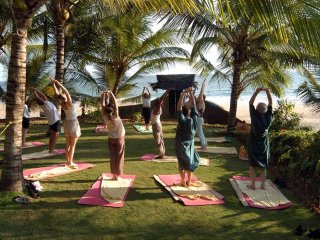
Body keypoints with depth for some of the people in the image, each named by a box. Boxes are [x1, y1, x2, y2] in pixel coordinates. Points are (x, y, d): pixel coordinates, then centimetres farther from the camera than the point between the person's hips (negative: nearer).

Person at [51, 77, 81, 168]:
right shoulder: (69, 104, -23)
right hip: (73, 123, -7)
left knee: (68, 144, 12)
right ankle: (70, 163, -3)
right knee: (72, 145, -3)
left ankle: (68, 162, 18)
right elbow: (66, 91, -29)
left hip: (67, 123, 7)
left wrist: (53, 83, 1)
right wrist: (58, 83, -29)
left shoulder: (62, 104, -7)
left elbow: (56, 92, -3)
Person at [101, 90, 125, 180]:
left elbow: (102, 105, -12)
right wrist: (111, 94, -19)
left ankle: (114, 175, 7)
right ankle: (118, 175, 6)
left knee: (113, 157, 7)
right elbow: (115, 103, -23)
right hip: (120, 139, -3)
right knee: (119, 157, 4)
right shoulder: (116, 117, -23)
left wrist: (103, 96, -7)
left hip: (111, 139, 3)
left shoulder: (106, 118, -16)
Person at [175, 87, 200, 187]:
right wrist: (190, 93, -8)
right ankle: (189, 181, 19)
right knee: (190, 162, 14)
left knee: (182, 163, 8)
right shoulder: (194, 119, -12)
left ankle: (183, 181, 11)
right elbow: (193, 105, -9)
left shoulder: (182, 120, -18)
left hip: (180, 145, -2)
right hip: (190, 145, 3)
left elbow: (179, 107, -20)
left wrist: (183, 94, -20)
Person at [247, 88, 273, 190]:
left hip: (253, 144, -2)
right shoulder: (268, 118, -13)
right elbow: (270, 103, -5)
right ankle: (263, 185, 17)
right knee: (263, 166, 13)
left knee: (252, 165, 8)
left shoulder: (255, 117, -20)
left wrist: (257, 91, -14)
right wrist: (267, 91, -11)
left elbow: (250, 103, -13)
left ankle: (253, 185, 9)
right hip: (264, 145, 3)